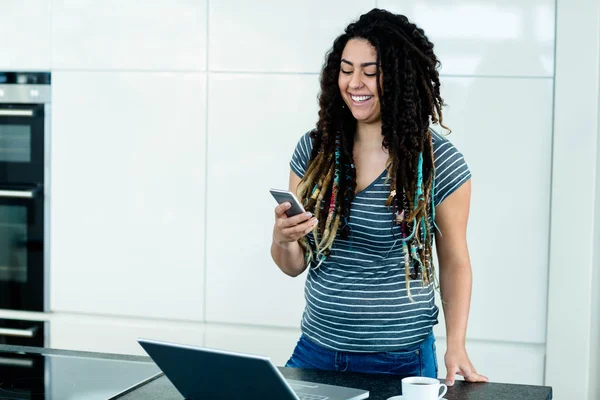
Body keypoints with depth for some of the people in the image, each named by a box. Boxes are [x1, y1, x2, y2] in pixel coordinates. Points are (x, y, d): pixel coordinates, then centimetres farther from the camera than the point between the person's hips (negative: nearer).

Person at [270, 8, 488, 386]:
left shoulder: (441, 161, -10)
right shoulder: (313, 148, -1)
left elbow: (454, 261, -1)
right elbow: (295, 265, 4)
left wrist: (456, 346, -11)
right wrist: (282, 240, -18)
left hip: (400, 359, -3)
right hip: (316, 351, 3)